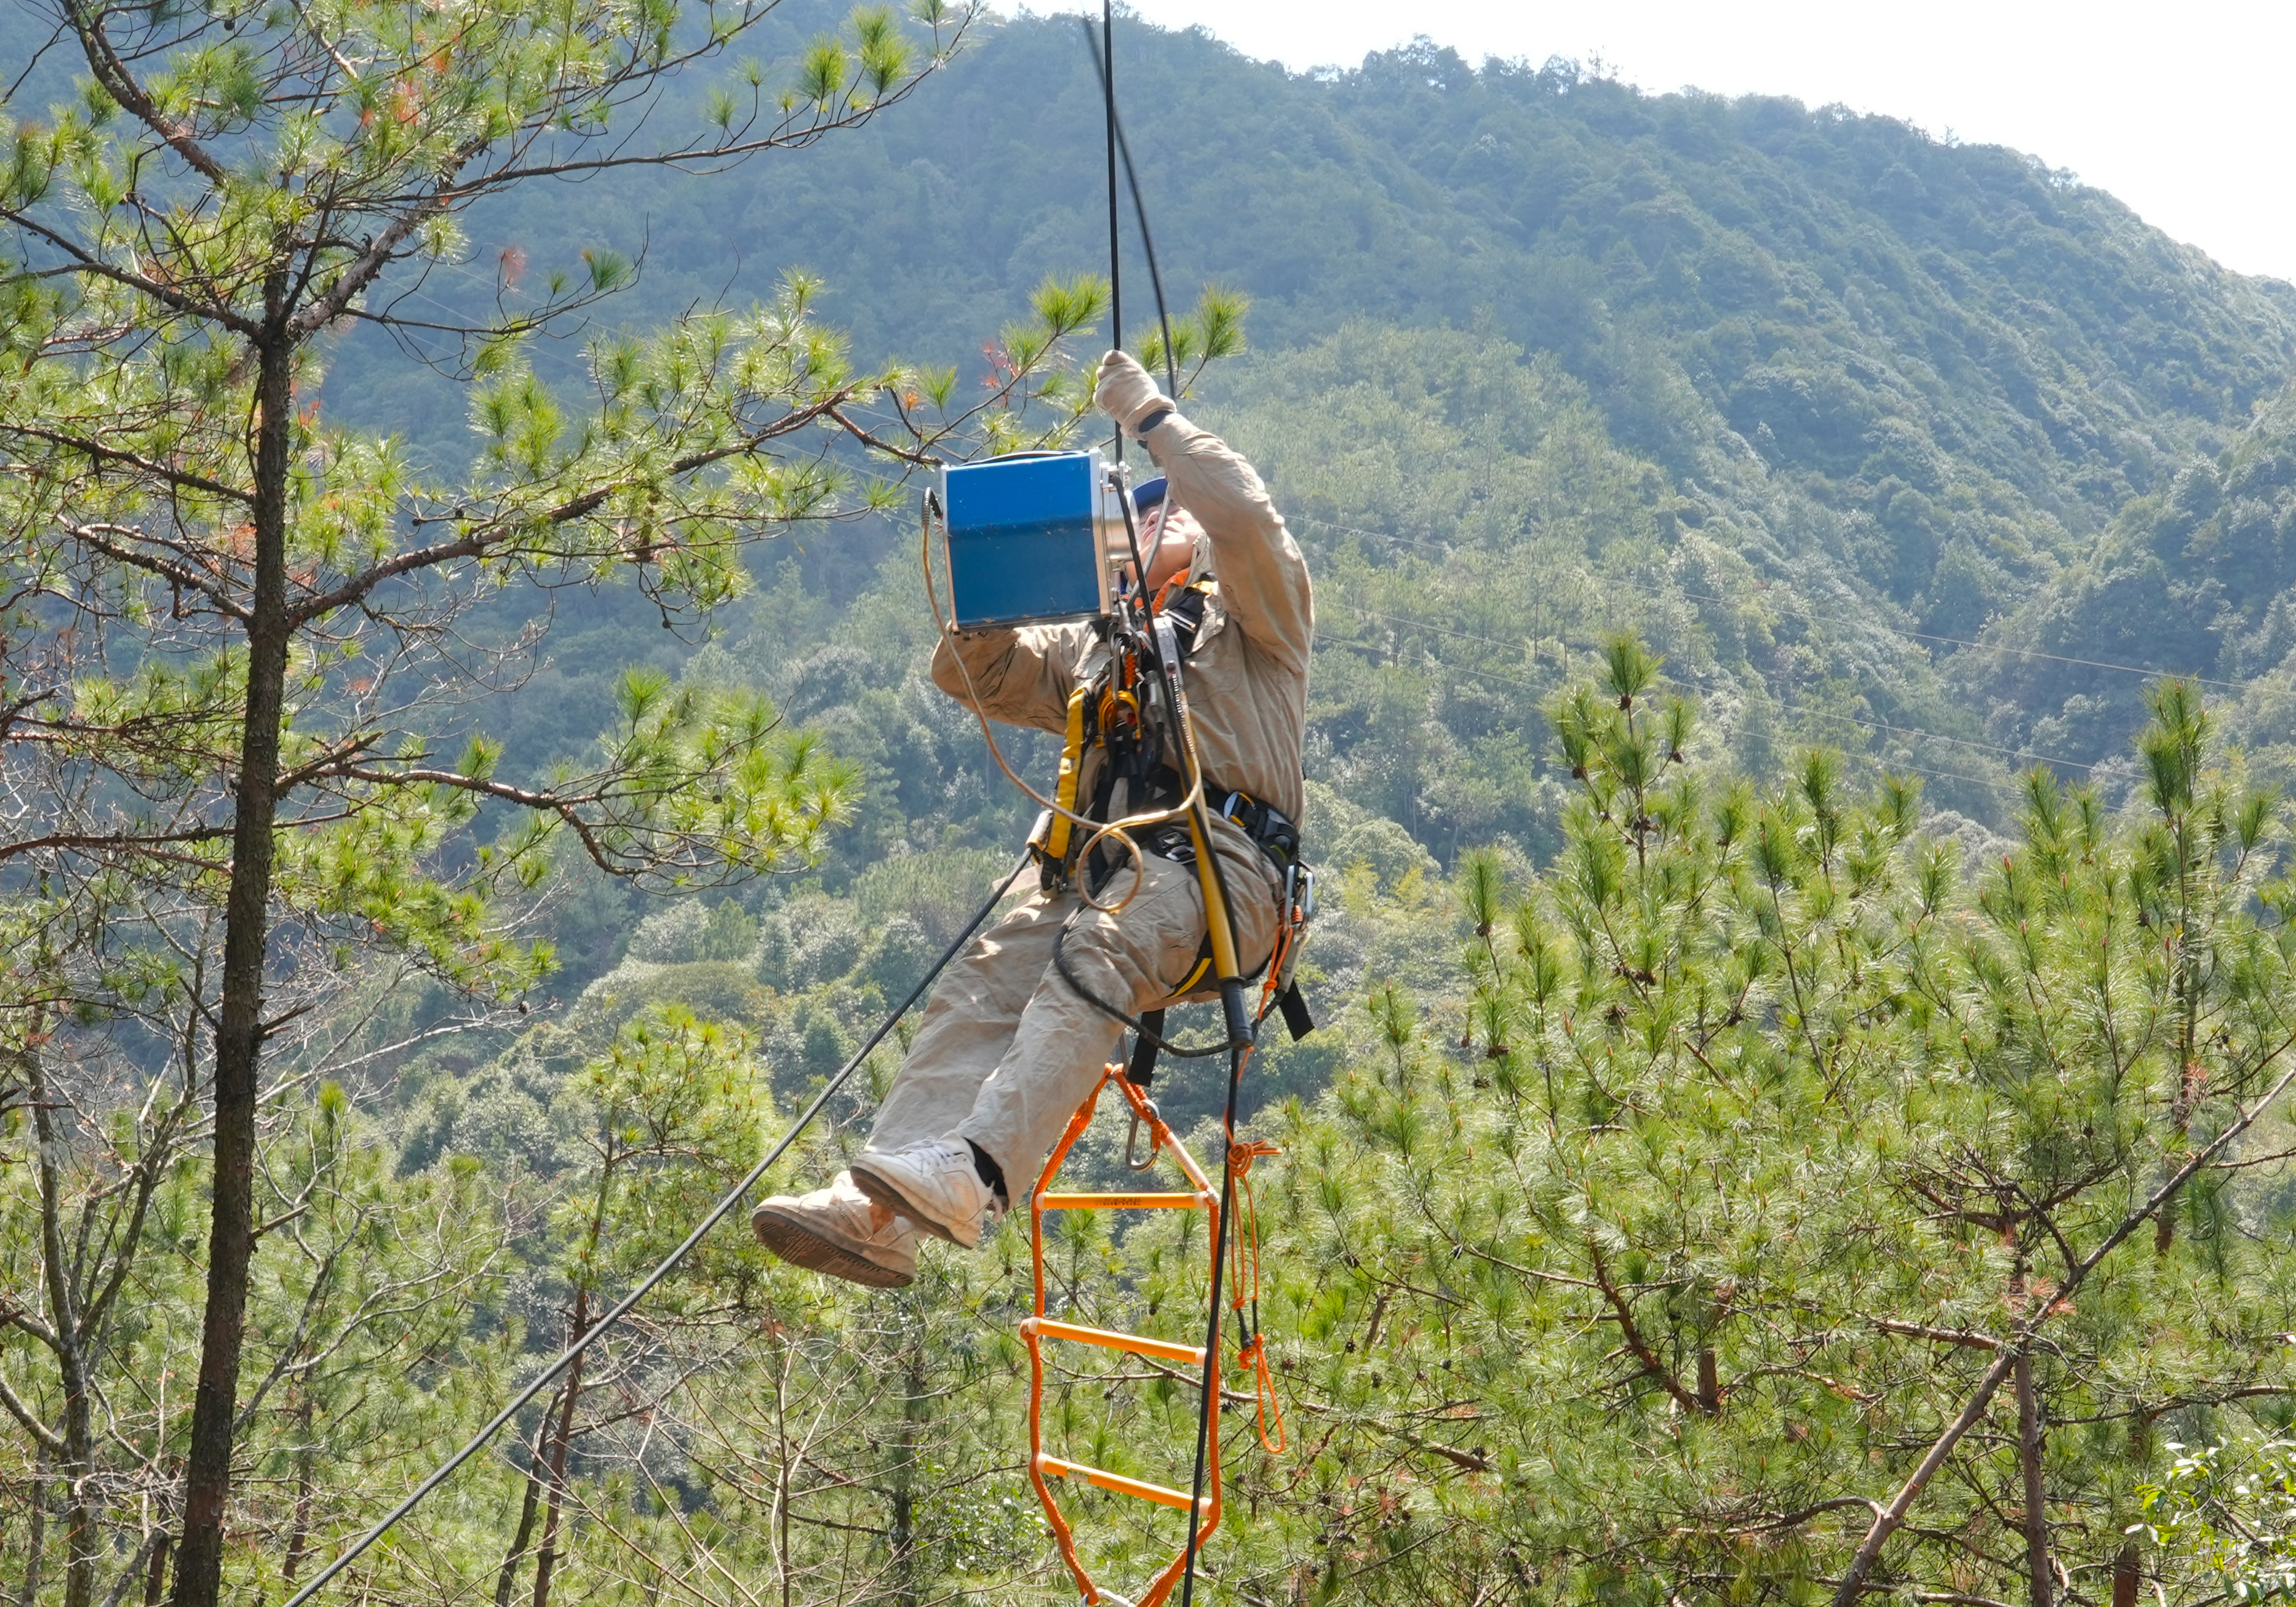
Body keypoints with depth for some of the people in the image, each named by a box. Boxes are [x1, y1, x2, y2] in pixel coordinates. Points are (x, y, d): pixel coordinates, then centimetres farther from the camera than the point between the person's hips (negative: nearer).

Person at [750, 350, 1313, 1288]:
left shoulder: (1256, 618, 20)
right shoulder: (1094, 646, 37)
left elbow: (1244, 513, -1)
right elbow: (974, 676, 30)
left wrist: (1150, 416, 7)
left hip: (1219, 862, -5)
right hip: (1104, 862, 5)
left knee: (1091, 961, -36)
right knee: (984, 979, -24)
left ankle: (971, 1176, -56)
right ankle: (880, 1213, -42)